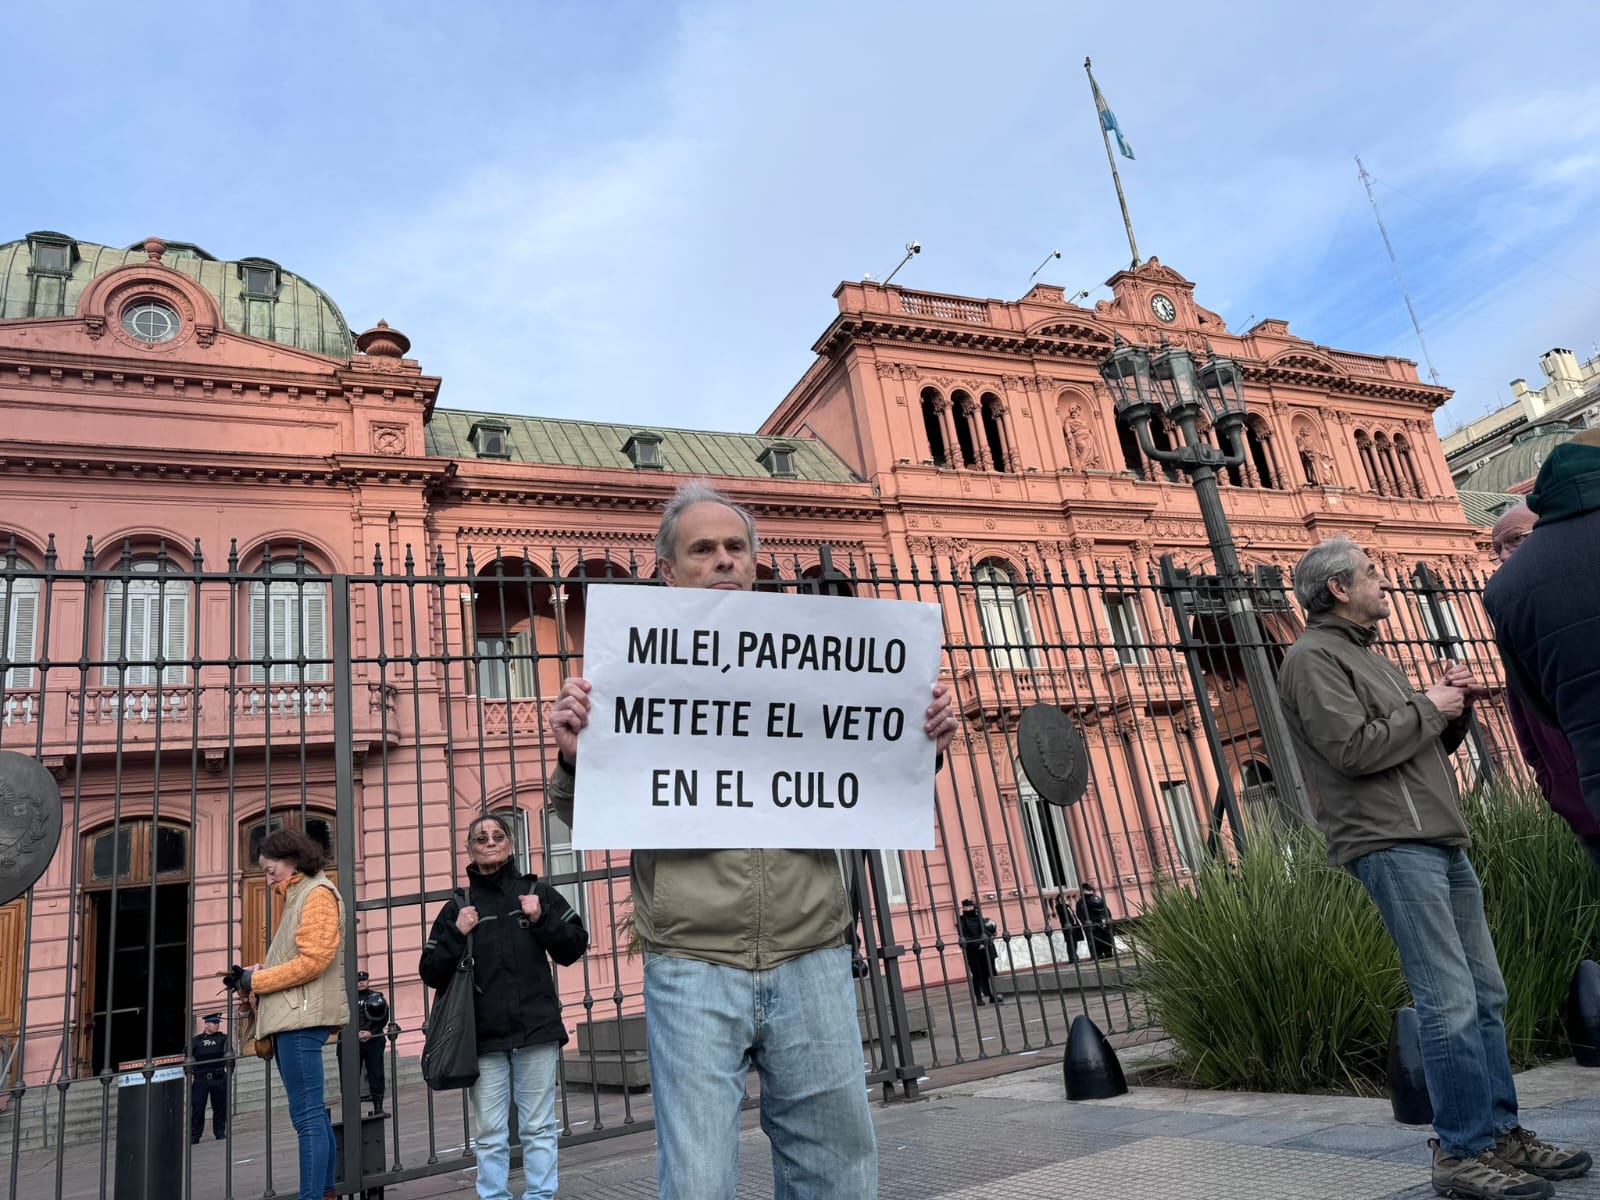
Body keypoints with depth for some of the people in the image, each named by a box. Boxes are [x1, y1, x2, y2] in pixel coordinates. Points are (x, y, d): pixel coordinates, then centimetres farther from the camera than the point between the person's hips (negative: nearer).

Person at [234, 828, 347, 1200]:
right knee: (312, 1113, 12)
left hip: (302, 1016, -10)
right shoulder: (296, 897, 24)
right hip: (291, 1016, 10)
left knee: (307, 1115, -10)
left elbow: (313, 959, -16)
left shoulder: (317, 893, -6)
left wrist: (256, 981, -10)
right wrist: (259, 974, 2)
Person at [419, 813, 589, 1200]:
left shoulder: (536, 892, 8)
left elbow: (575, 948, 8)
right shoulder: (458, 907, 9)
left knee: (538, 1128, 4)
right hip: (484, 1037, 1)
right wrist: (457, 935, -7)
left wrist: (543, 919, -7)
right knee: (489, 1134, 3)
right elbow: (431, 973, 8)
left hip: (536, 1031, 0)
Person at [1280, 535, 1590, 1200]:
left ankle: (1501, 1131, 21)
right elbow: (1355, 749, -18)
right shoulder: (1314, 657, -7)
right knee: (1451, 1003, -8)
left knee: (1484, 995, 12)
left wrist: (1451, 706, 7)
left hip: (1442, 842, 10)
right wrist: (1426, 707, -6)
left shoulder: (1367, 656, 24)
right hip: (1391, 845, -10)